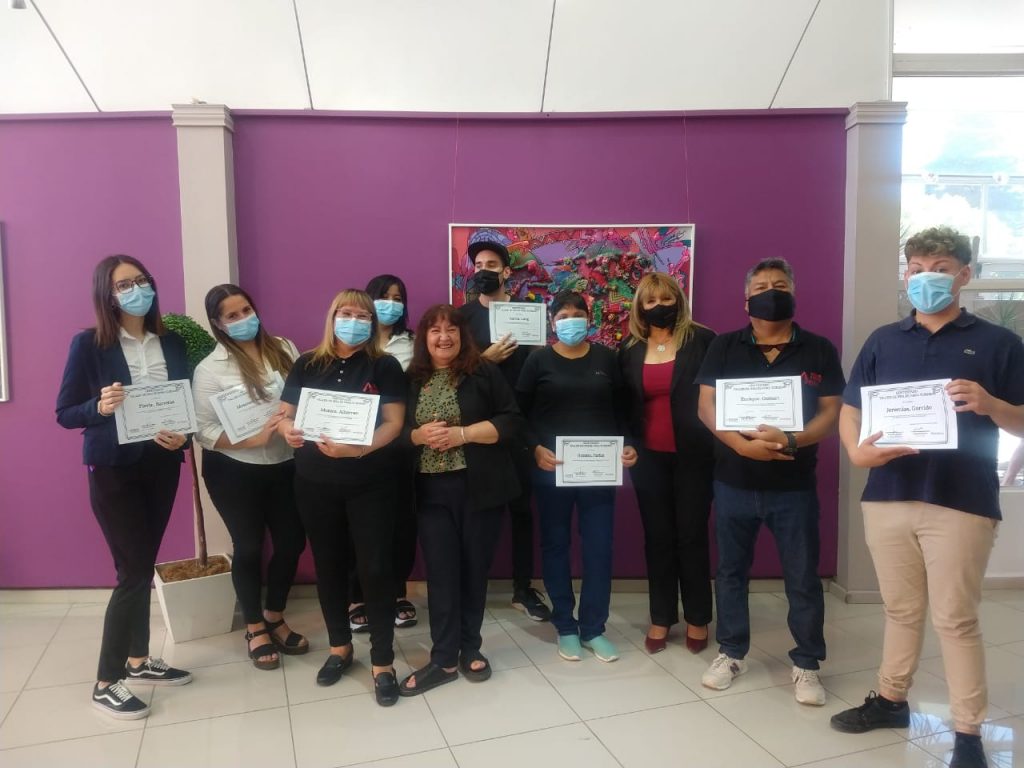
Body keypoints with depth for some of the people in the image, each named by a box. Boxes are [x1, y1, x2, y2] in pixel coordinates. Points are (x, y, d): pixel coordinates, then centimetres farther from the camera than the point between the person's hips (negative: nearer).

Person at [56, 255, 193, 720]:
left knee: (144, 566, 14)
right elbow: (64, 413, -6)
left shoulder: (172, 343, 3)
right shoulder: (89, 344, -8)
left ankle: (139, 661, 30)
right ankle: (106, 683, 11)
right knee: (134, 571, -4)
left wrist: (182, 436, -12)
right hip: (113, 470, -4)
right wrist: (100, 407, -25)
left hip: (161, 466, 4)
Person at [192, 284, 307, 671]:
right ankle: (254, 628, 31)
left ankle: (274, 618, 35)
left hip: (285, 465, 4)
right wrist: (254, 438, -23)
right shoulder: (210, 369, -9)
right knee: (249, 548, 9)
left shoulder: (283, 348, 2)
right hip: (235, 472, -4)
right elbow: (204, 431, -11)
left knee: (292, 541, 10)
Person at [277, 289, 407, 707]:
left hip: (369, 484, -3)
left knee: (375, 568, -1)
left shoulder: (384, 366, -3)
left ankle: (382, 662, 13)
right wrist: (287, 430, -17)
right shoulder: (307, 365, 5)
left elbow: (393, 423, -10)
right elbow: (285, 414, 7)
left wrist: (357, 449, -26)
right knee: (329, 566, 15)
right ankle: (339, 647, 34)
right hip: (315, 484, 3)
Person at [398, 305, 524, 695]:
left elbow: (510, 421, -6)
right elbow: (396, 431, 10)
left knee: (474, 568, 9)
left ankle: (470, 648, 26)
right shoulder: (411, 381, 6)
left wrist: (461, 434, -16)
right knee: (441, 572, 3)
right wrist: (418, 435, -12)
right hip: (432, 491, 2)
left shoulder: (484, 373, -1)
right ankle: (444, 659, 14)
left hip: (480, 488, -1)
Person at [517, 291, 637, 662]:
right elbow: (519, 413, -1)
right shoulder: (539, 360, 0)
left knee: (599, 547, 3)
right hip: (552, 467, -1)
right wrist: (536, 448, -15)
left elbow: (619, 409, 10)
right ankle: (565, 627, 23)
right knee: (556, 545, 8)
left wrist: (627, 445, -4)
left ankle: (593, 629, 19)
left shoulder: (606, 358, 7)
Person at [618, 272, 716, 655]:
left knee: (692, 535, 7)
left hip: (692, 455, -3)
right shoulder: (630, 349, 6)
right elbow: (623, 404, 11)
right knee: (657, 537, 10)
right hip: (649, 457, 3)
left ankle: (698, 618, 22)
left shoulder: (701, 340, -4)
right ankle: (661, 617, 22)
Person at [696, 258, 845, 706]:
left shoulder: (819, 350, 1)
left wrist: (791, 441, -21)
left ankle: (806, 664, 23)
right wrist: (743, 444, -19)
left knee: (803, 578, 6)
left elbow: (831, 412, -3)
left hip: (794, 484, -1)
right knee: (731, 570, 12)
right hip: (733, 480, 1)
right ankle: (731, 653, 27)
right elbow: (706, 405, -3)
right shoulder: (724, 347, 2)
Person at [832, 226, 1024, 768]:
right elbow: (849, 409, 7)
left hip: (961, 502, -3)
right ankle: (890, 699, 33)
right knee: (901, 610, 17)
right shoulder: (883, 341, 9)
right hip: (888, 496, 3)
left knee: (955, 619, 5)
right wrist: (857, 451, -13)